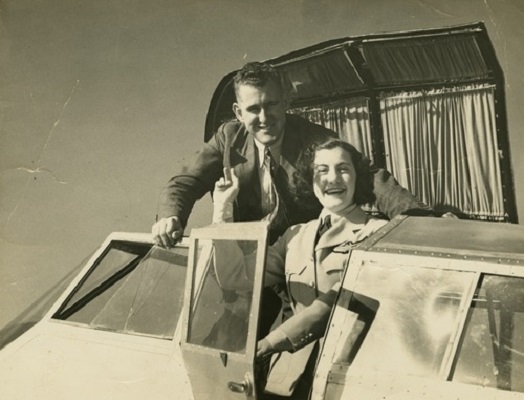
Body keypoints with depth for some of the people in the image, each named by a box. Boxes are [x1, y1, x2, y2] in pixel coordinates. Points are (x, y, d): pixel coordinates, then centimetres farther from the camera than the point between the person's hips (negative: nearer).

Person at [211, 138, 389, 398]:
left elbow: (337, 303, -11)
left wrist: (265, 345, -16)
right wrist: (223, 210, 1)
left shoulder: (377, 232, 0)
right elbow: (236, 278, 7)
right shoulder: (296, 236, 16)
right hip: (296, 359, 4)